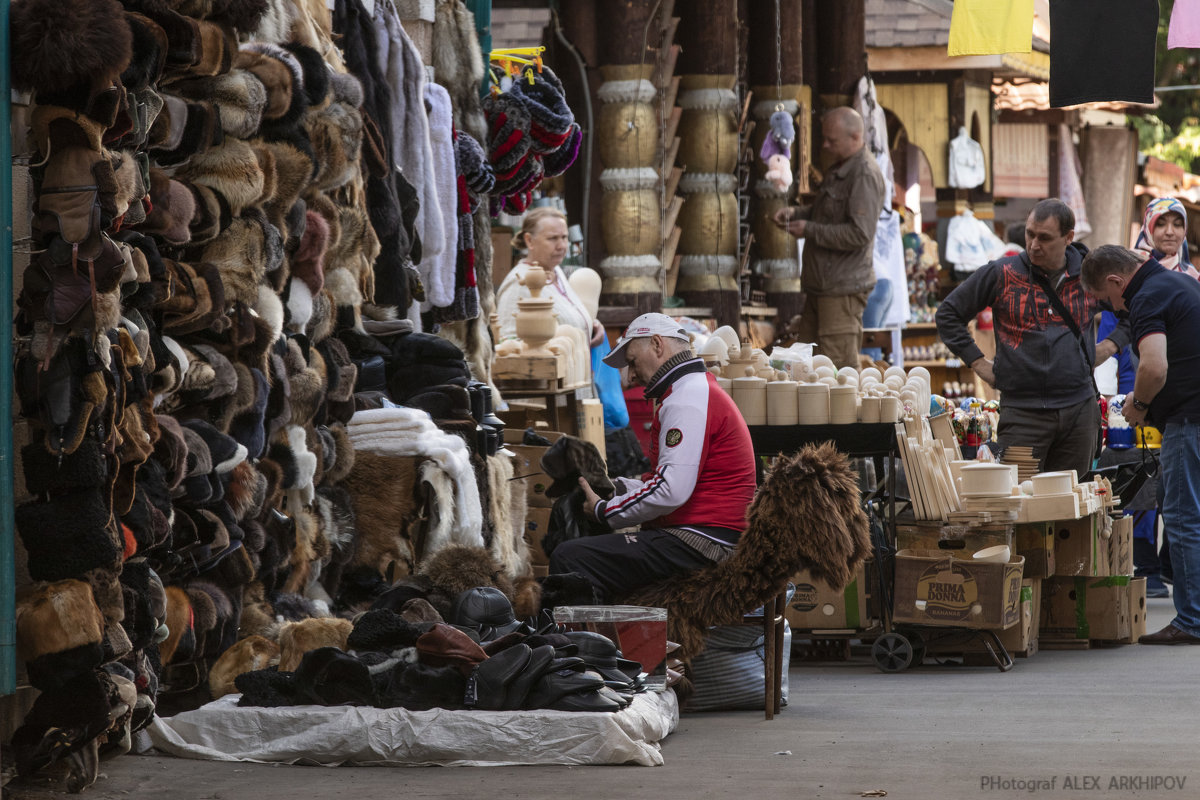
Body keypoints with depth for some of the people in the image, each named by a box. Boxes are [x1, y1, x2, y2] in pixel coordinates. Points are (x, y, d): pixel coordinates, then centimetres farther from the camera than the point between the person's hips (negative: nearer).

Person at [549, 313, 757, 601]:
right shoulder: (699, 390, 25)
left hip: (697, 544, -12)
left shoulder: (687, 399, -11)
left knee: (569, 558, -21)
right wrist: (615, 487, 14)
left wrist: (605, 511, -8)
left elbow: (671, 491, -21)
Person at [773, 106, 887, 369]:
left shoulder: (865, 176, -17)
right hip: (821, 285, 10)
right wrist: (795, 212, 9)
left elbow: (859, 233, -23)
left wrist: (809, 230, -17)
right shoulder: (838, 170, 17)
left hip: (843, 289, -10)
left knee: (841, 364, -8)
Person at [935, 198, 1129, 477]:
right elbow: (948, 315, 9)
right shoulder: (1000, 274, 0)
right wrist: (979, 363, 2)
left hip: (1080, 410, 2)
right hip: (1022, 410, -2)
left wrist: (1109, 347, 9)